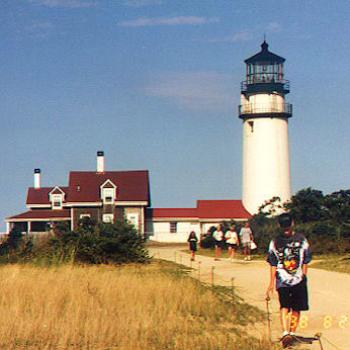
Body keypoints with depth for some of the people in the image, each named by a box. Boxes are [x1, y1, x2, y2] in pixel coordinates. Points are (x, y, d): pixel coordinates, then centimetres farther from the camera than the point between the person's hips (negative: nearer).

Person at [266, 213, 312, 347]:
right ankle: (285, 333, -13)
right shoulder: (275, 242, 4)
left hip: (299, 280, 1)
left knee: (296, 308, 2)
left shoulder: (301, 240, 4)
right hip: (282, 280, -1)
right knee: (284, 306, -8)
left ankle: (292, 333, 4)